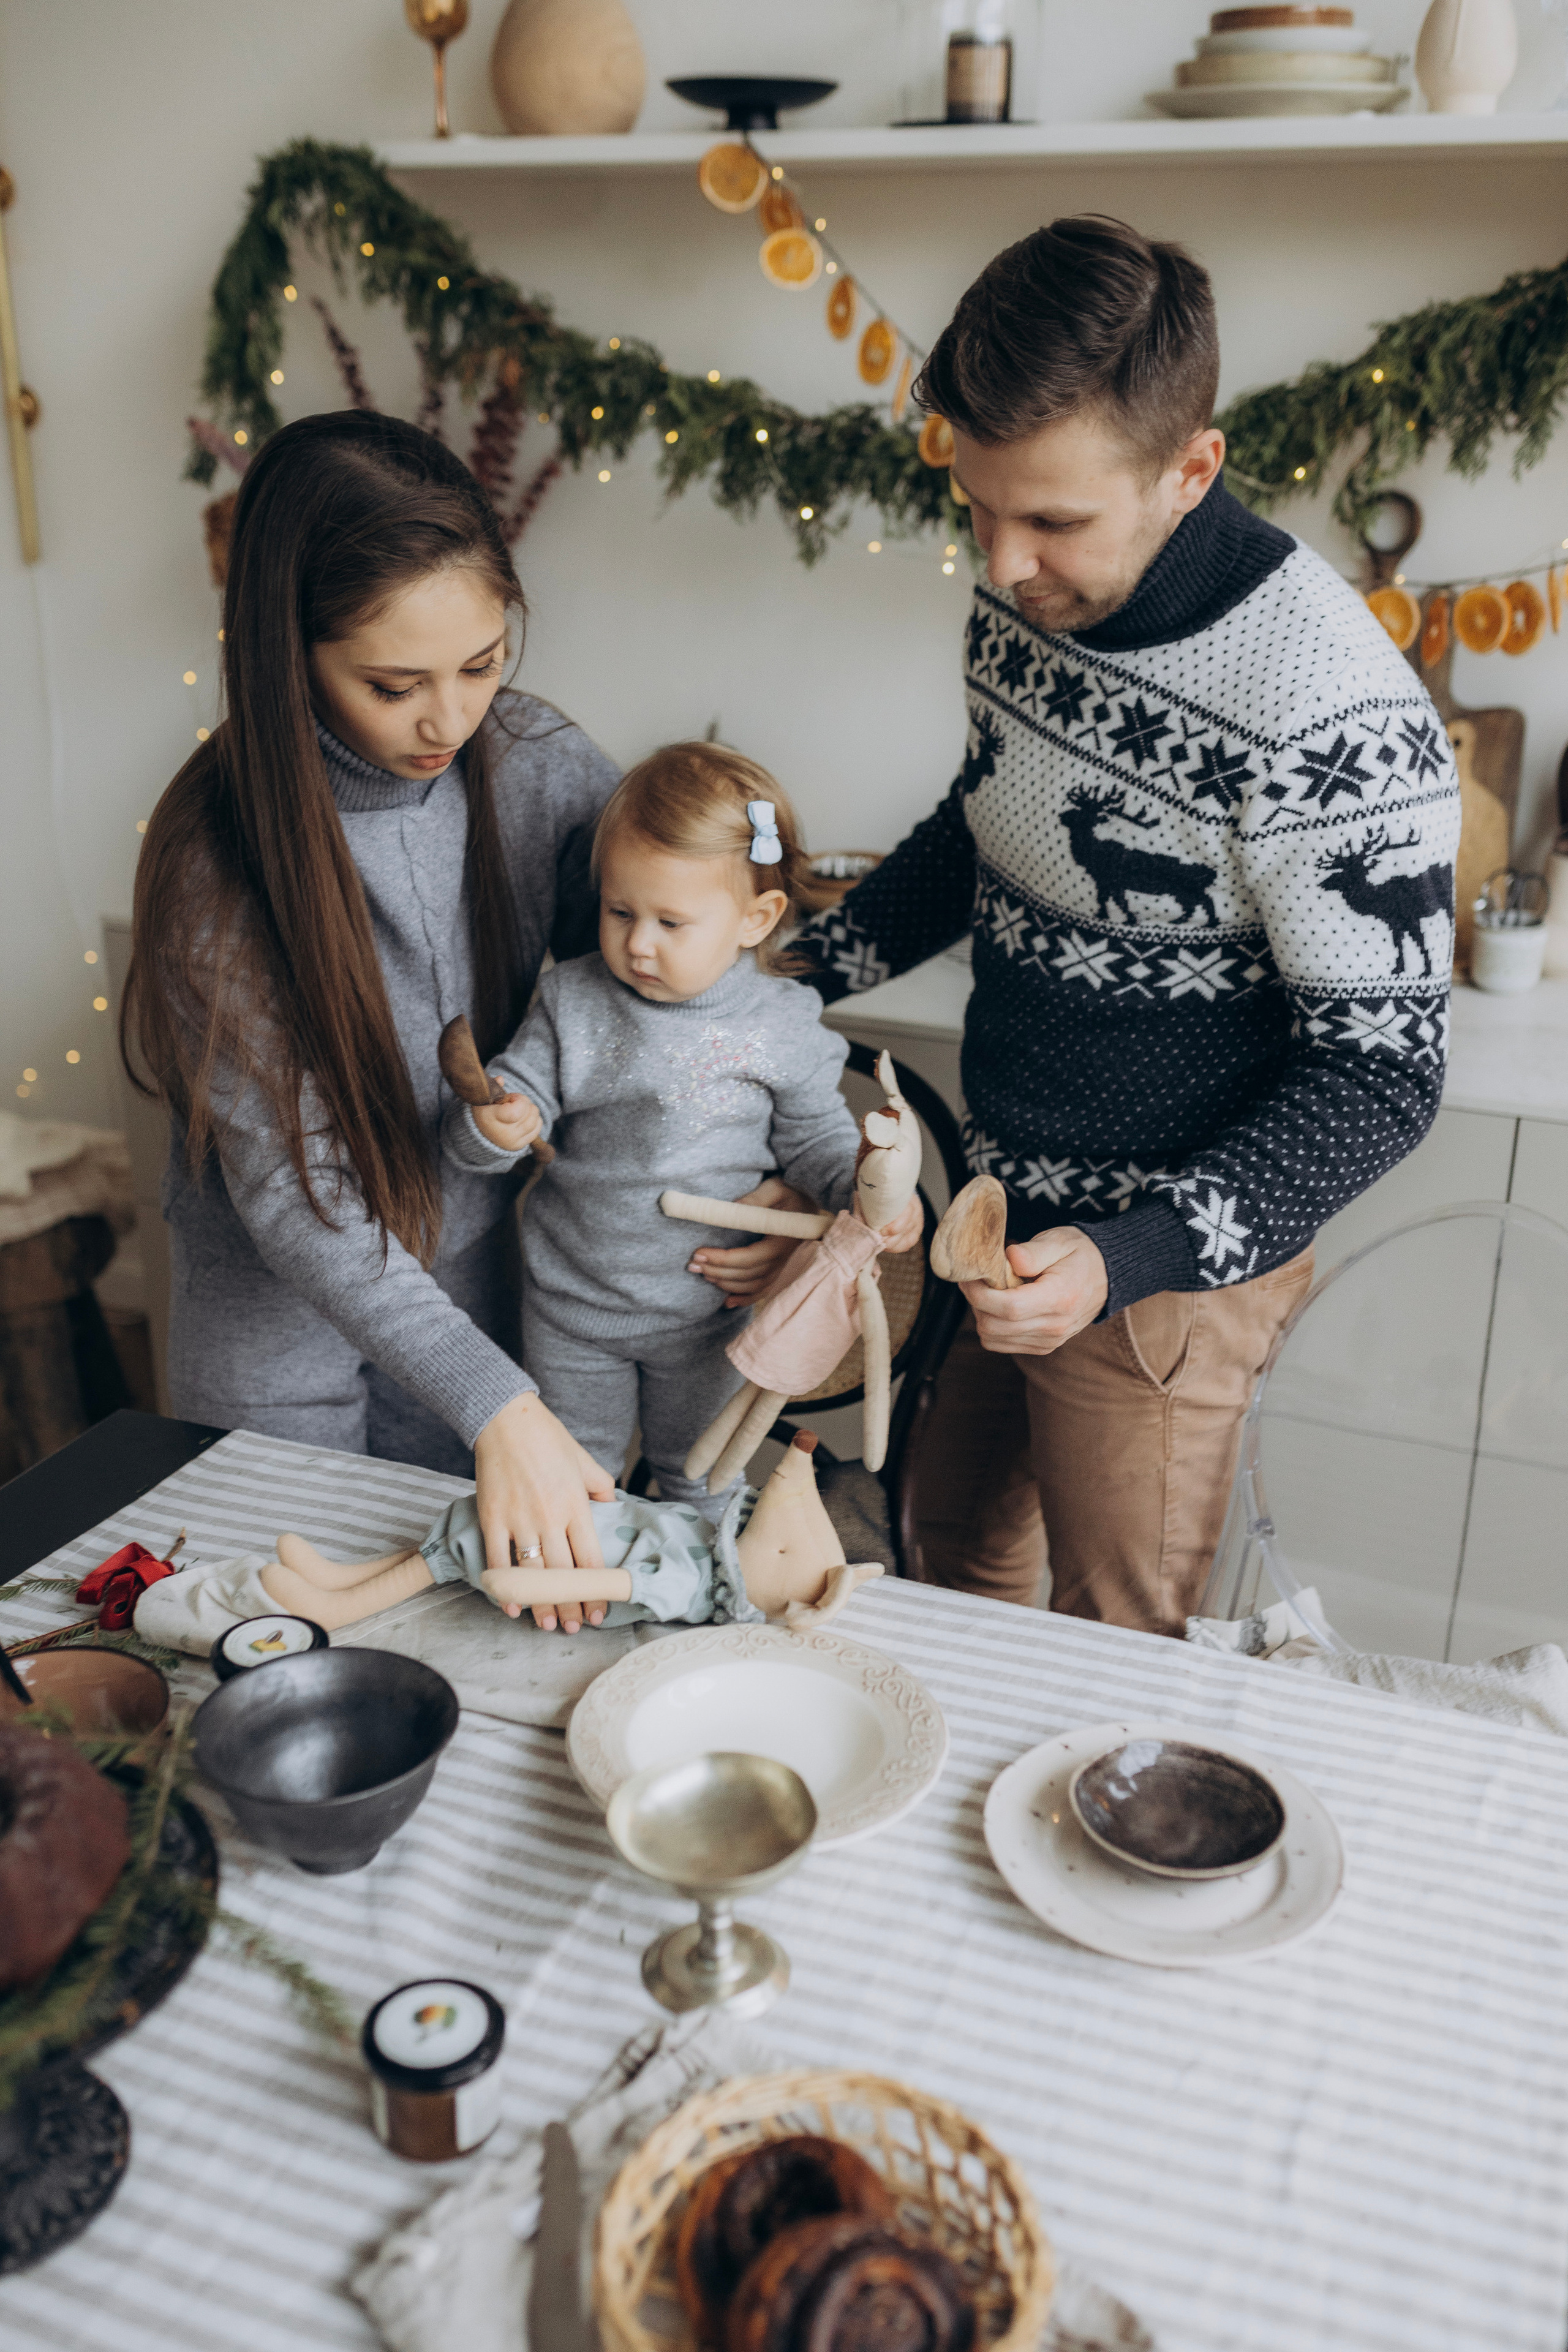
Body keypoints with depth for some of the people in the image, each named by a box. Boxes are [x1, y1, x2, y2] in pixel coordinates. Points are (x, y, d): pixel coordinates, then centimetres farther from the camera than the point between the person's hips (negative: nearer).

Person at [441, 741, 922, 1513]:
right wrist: (493, 1128, -33)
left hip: (707, 1309, -1)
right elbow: (514, 1097, -10)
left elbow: (813, 1136, -2)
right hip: (570, 1307, 1)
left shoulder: (783, 1022, -13)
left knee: (701, 1482, 22)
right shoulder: (571, 1002, -10)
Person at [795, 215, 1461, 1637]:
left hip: (1172, 1265, -7)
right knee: (955, 1543, 26)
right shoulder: (1024, 605, -3)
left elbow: (1378, 1079, -22)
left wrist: (1131, 1260, -31)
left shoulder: (1332, 719, -28)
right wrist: (810, 968, 6)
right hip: (1006, 1211, 8)